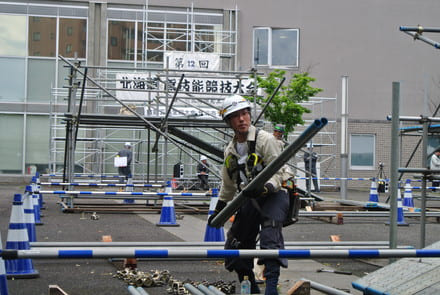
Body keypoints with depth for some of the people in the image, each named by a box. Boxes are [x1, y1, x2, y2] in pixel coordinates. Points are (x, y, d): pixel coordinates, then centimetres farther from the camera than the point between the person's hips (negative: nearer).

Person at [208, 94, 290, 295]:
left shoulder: (265, 139, -10)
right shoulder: (230, 150, 11)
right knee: (235, 248, 6)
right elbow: (228, 184, 24)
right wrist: (219, 209, 29)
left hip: (273, 196, -7)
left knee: (270, 235, -27)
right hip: (249, 200, 7)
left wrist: (265, 188, -33)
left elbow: (277, 173, -14)